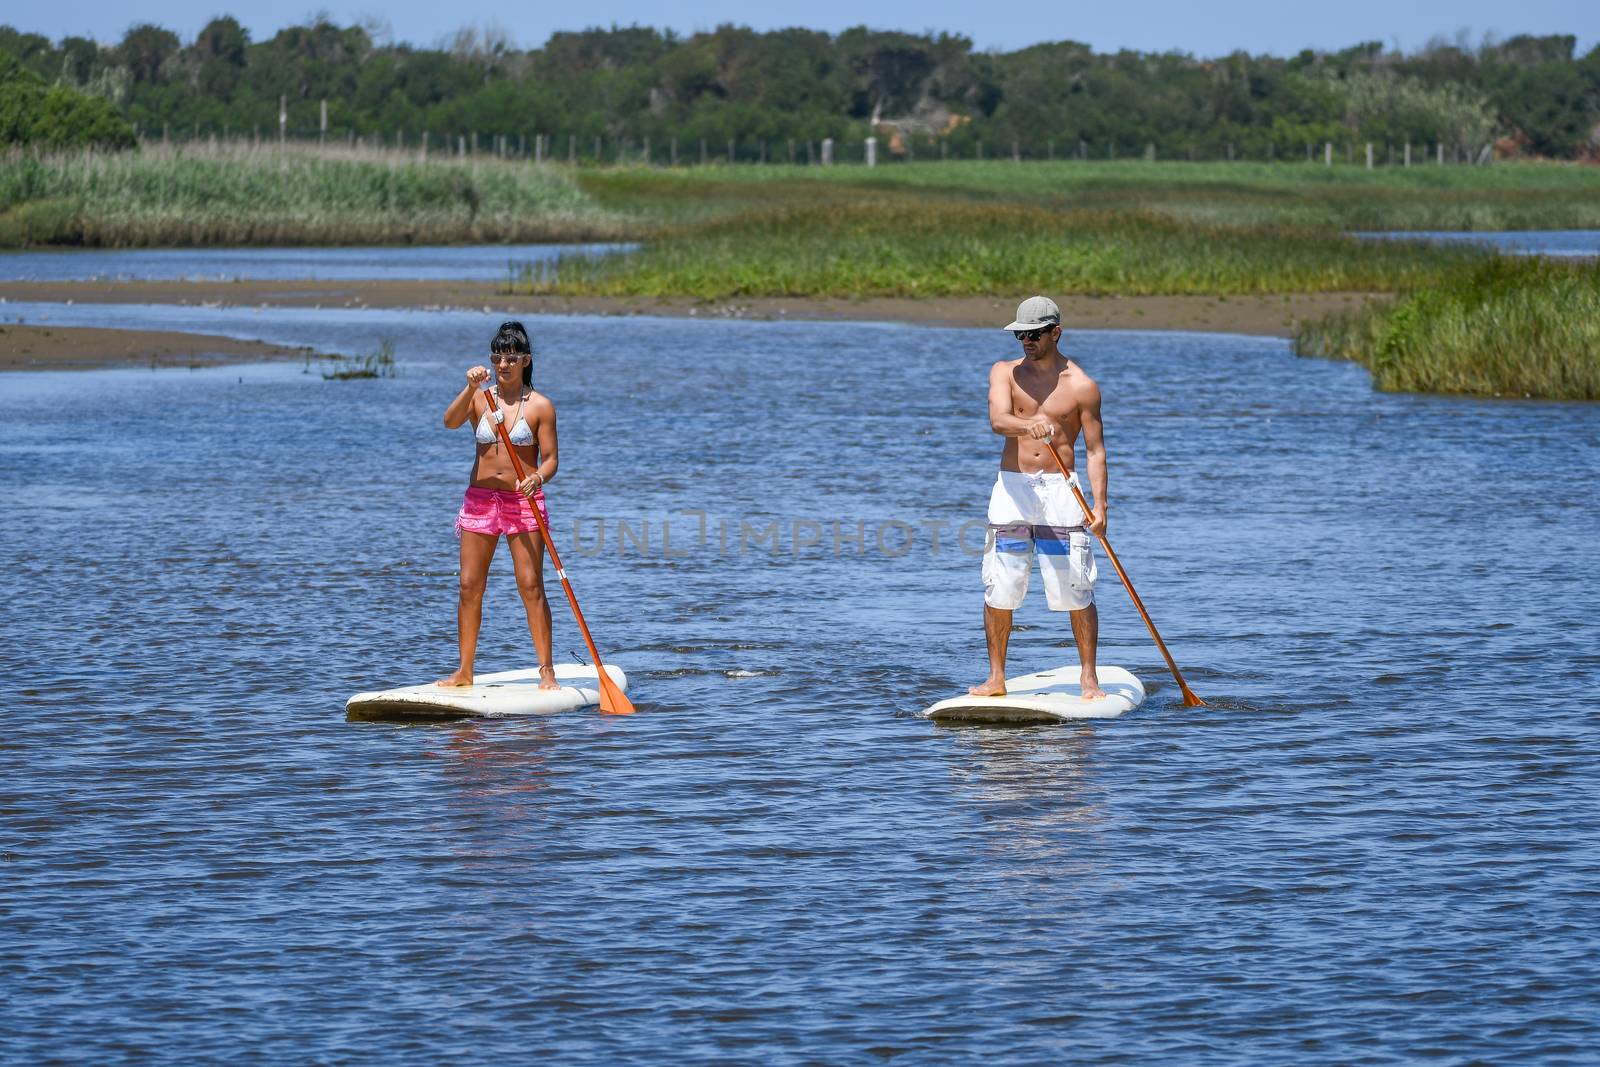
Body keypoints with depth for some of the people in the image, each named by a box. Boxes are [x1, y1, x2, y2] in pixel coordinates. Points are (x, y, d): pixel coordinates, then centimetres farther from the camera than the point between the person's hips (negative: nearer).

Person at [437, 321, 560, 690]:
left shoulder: (540, 406, -2)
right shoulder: (479, 398, 4)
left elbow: (550, 459, -3)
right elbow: (450, 422, -15)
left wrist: (538, 478, -25)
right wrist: (471, 388, -29)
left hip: (524, 502, -3)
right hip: (480, 499, 3)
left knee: (531, 586, -7)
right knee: (469, 587, 2)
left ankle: (547, 671, -2)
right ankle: (464, 671, 10)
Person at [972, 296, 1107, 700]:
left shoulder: (1081, 386, 0)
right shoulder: (1005, 373, 6)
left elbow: (1095, 449, -2)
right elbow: (997, 420, -13)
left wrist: (1100, 503, -13)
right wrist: (1027, 426, -36)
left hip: (1059, 489, -2)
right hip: (1011, 488, 2)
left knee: (1076, 590, -6)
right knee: (999, 591, 2)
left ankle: (1089, 679, 2)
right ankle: (996, 679, 10)